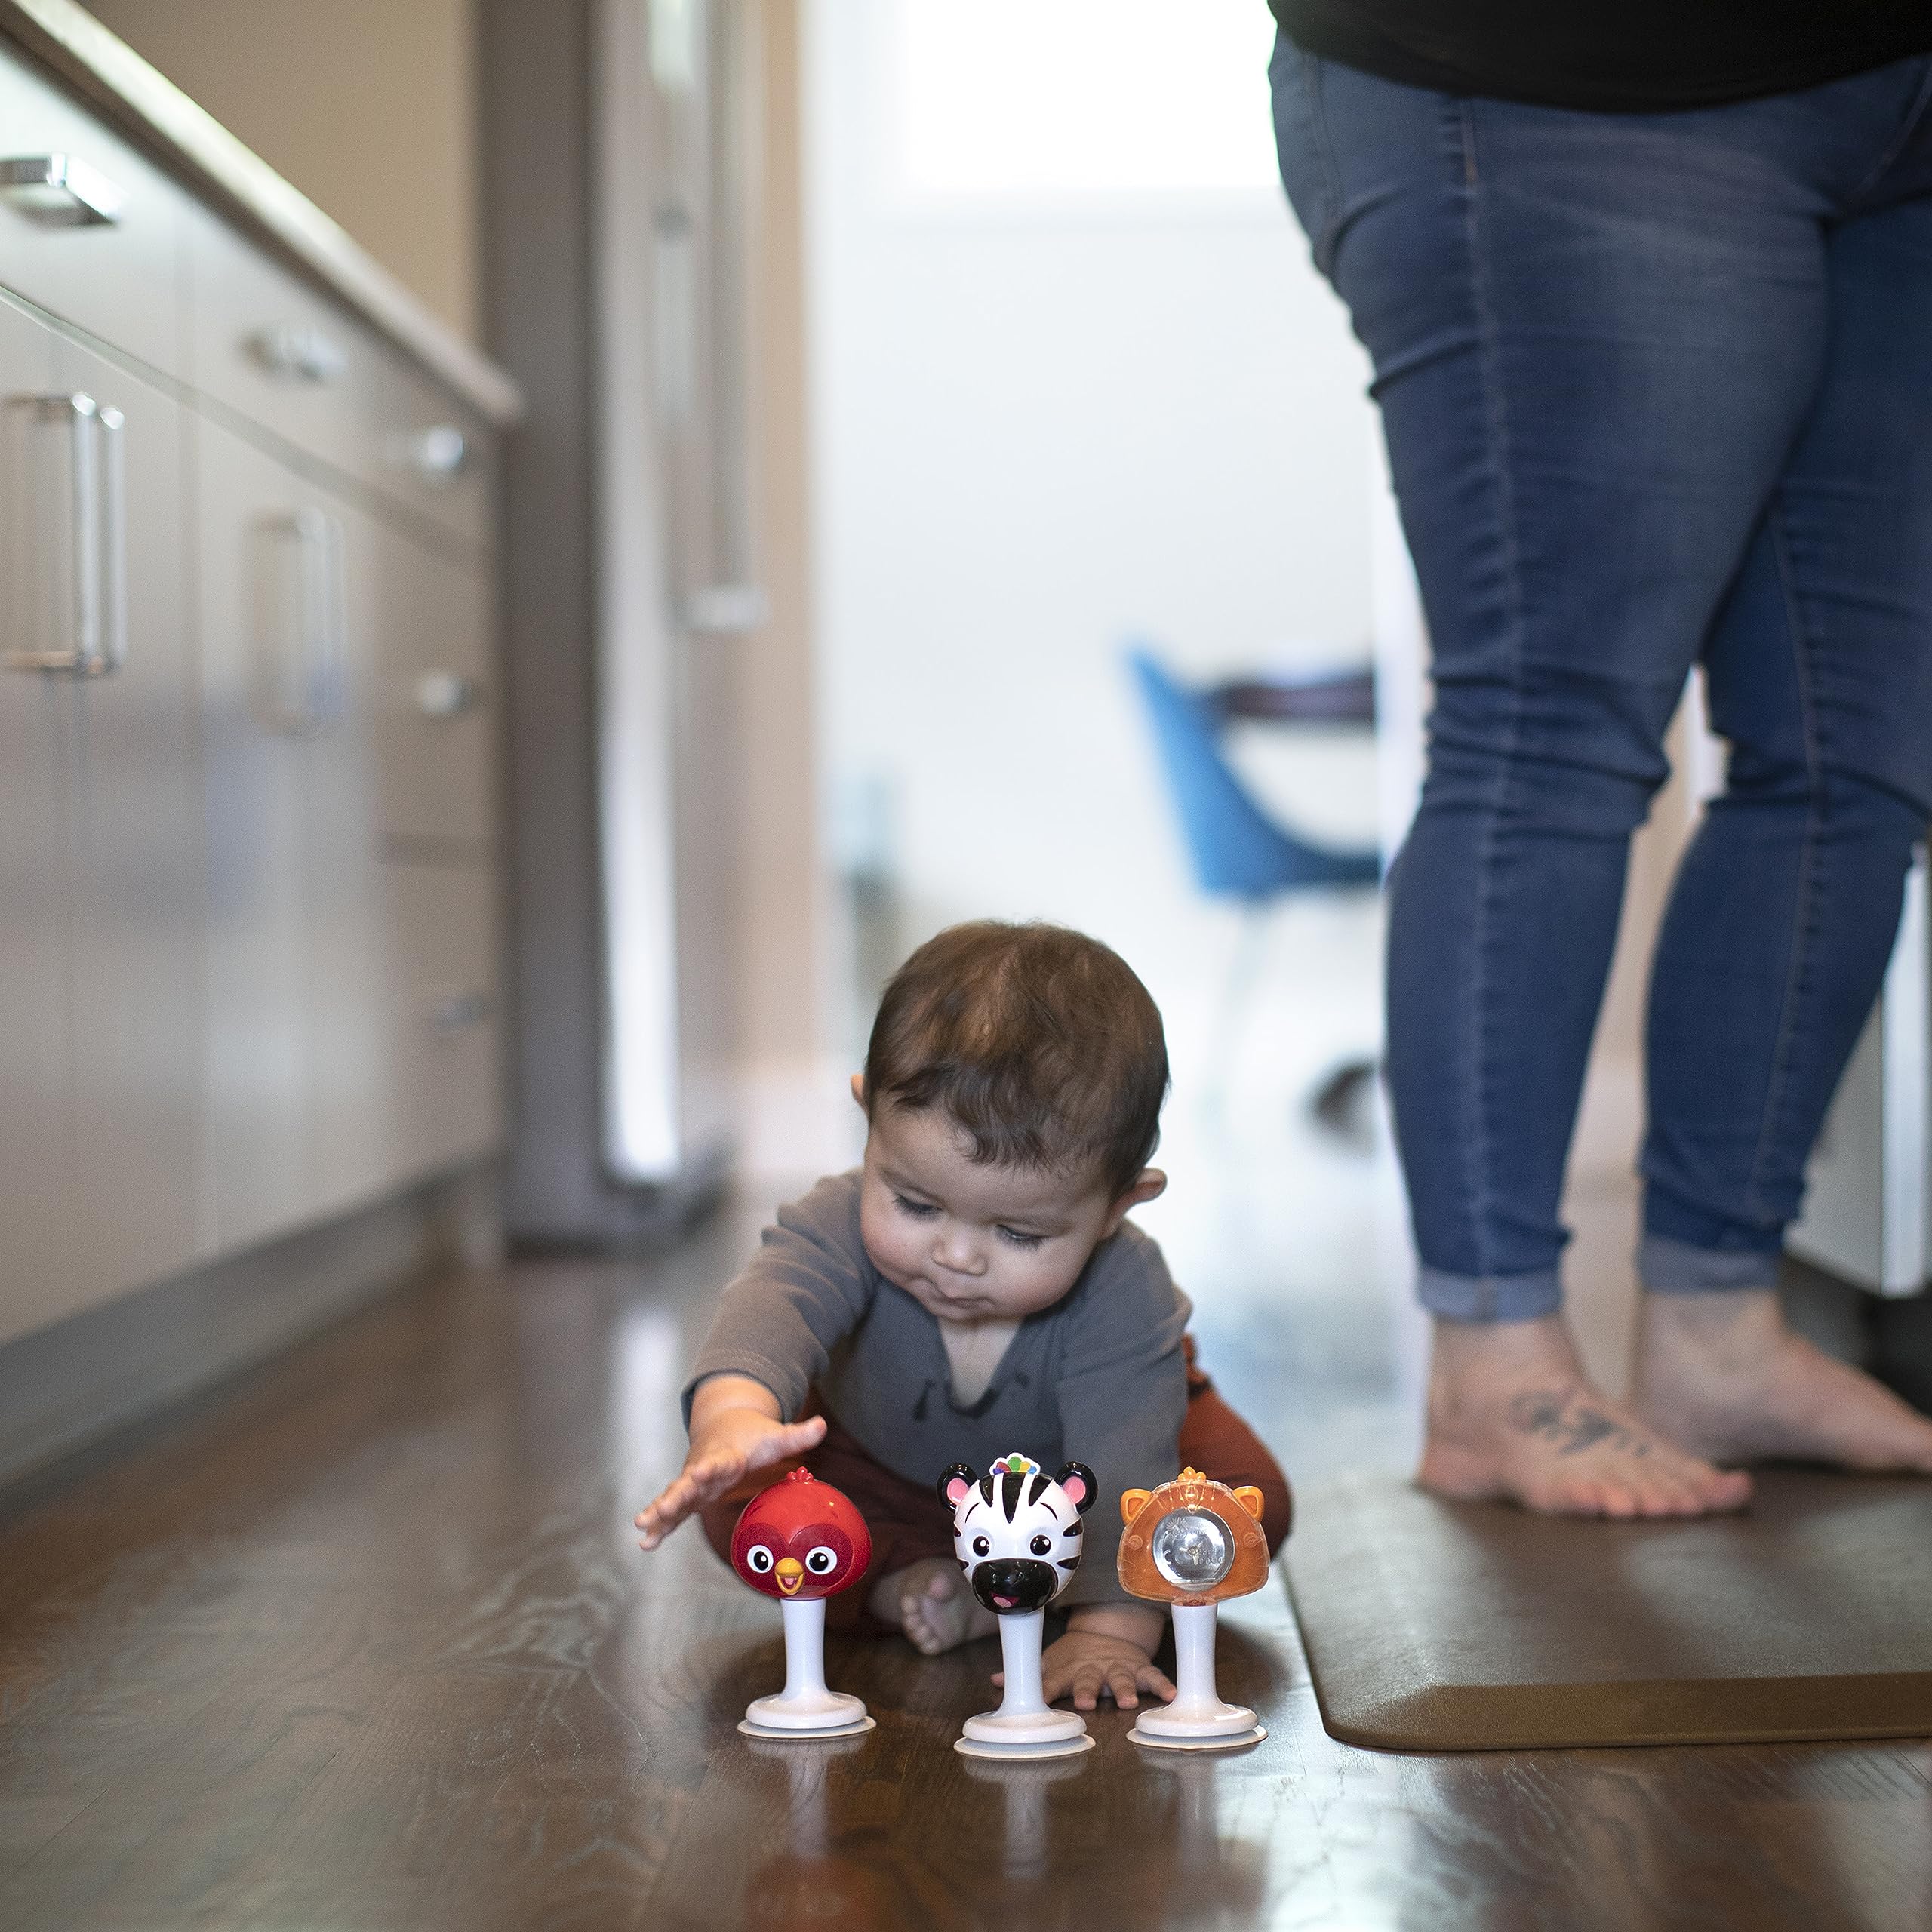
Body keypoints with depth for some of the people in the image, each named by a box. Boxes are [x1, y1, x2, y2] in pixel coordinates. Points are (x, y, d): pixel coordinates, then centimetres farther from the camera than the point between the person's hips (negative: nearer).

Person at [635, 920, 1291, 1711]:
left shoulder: (1124, 1298, -39)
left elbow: (1124, 1469, -43)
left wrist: (1110, 1627, -54)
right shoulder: (844, 1228, -38)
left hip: (1064, 1457, 0)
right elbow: (772, 1305, -59)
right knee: (743, 1505, -19)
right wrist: (733, 1415, -81)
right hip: (884, 1464, 1)